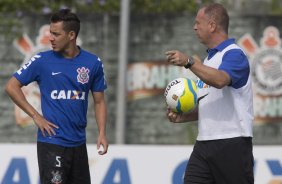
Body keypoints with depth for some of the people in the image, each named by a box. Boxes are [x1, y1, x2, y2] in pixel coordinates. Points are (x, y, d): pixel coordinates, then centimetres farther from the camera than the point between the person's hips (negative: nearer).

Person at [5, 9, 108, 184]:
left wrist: (102, 134, -3)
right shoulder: (42, 61, -4)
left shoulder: (93, 63, 3)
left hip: (79, 142, 4)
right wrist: (35, 116, -5)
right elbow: (11, 87, 0)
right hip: (51, 142, -4)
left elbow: (99, 101, 10)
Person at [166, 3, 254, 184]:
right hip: (204, 143, 9)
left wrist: (189, 62, -37)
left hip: (231, 143, -9)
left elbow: (220, 80, -32)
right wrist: (183, 117, 9)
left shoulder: (234, 55, -9)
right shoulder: (209, 59, 20)